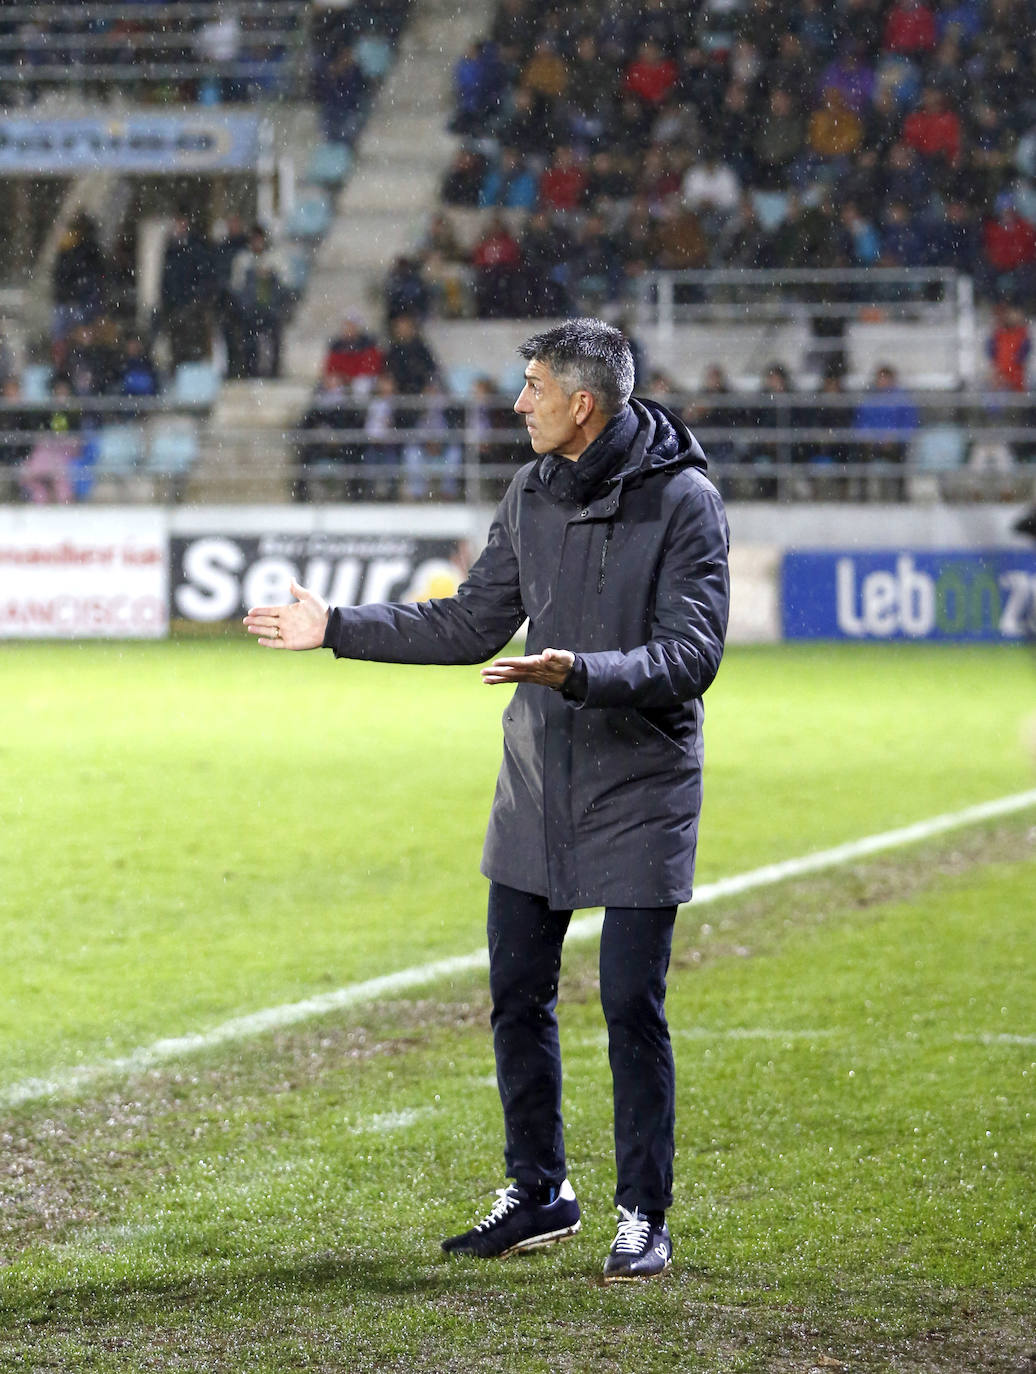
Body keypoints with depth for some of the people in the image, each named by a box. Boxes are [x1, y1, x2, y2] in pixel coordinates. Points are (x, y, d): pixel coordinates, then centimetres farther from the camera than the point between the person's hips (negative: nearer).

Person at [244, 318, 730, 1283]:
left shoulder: (681, 499, -13)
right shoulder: (533, 493, 8)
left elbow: (692, 652, -19)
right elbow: (472, 624, 16)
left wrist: (580, 673, -33)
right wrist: (337, 628, 13)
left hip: (639, 792, -6)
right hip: (537, 786, 6)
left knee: (631, 1005, -4)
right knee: (518, 993, 9)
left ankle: (643, 1219, 8)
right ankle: (538, 1195, 24)